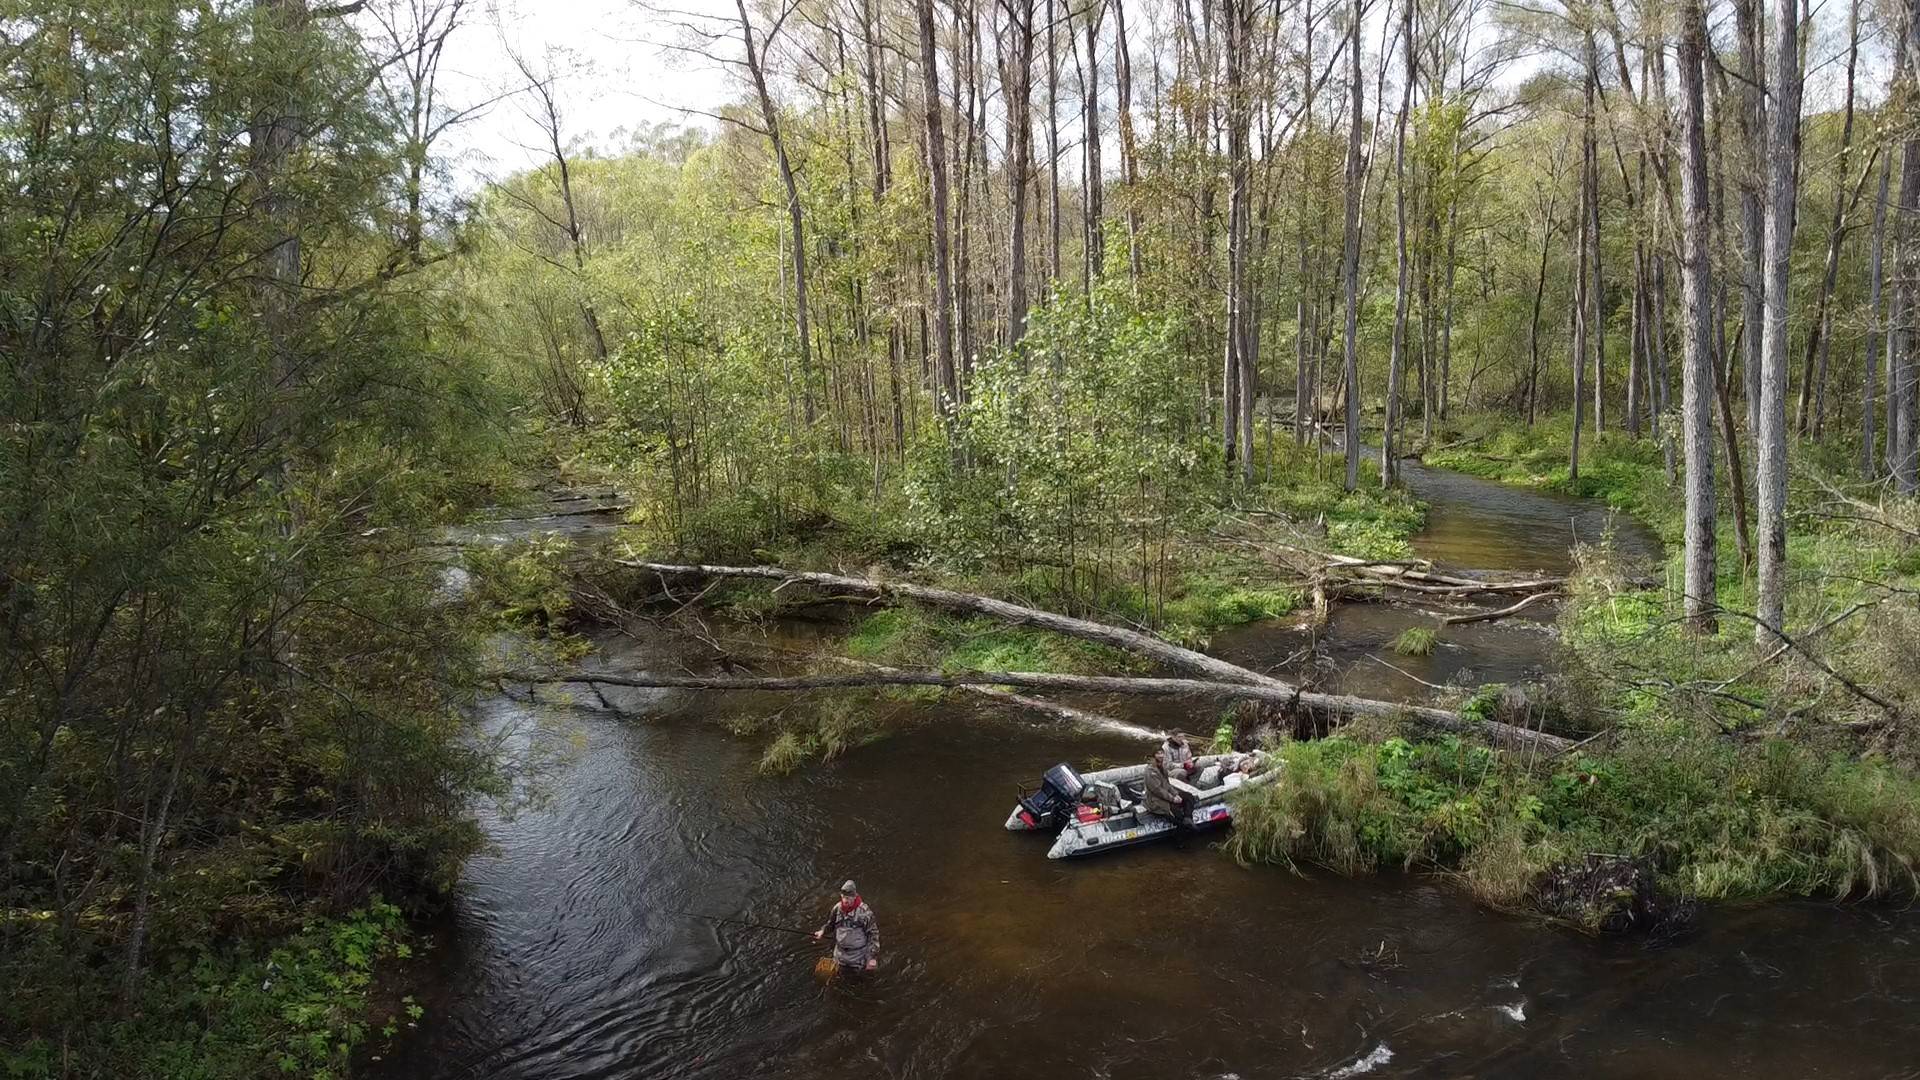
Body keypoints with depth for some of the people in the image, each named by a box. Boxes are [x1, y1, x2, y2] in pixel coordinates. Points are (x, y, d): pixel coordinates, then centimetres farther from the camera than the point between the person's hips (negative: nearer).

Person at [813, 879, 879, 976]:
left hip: (859, 957, -5)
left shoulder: (864, 911, -23)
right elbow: (830, 924, 13)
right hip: (840, 954, 5)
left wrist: (873, 957, -19)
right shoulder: (837, 908, -8)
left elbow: (873, 934, -18)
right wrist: (822, 931, -6)